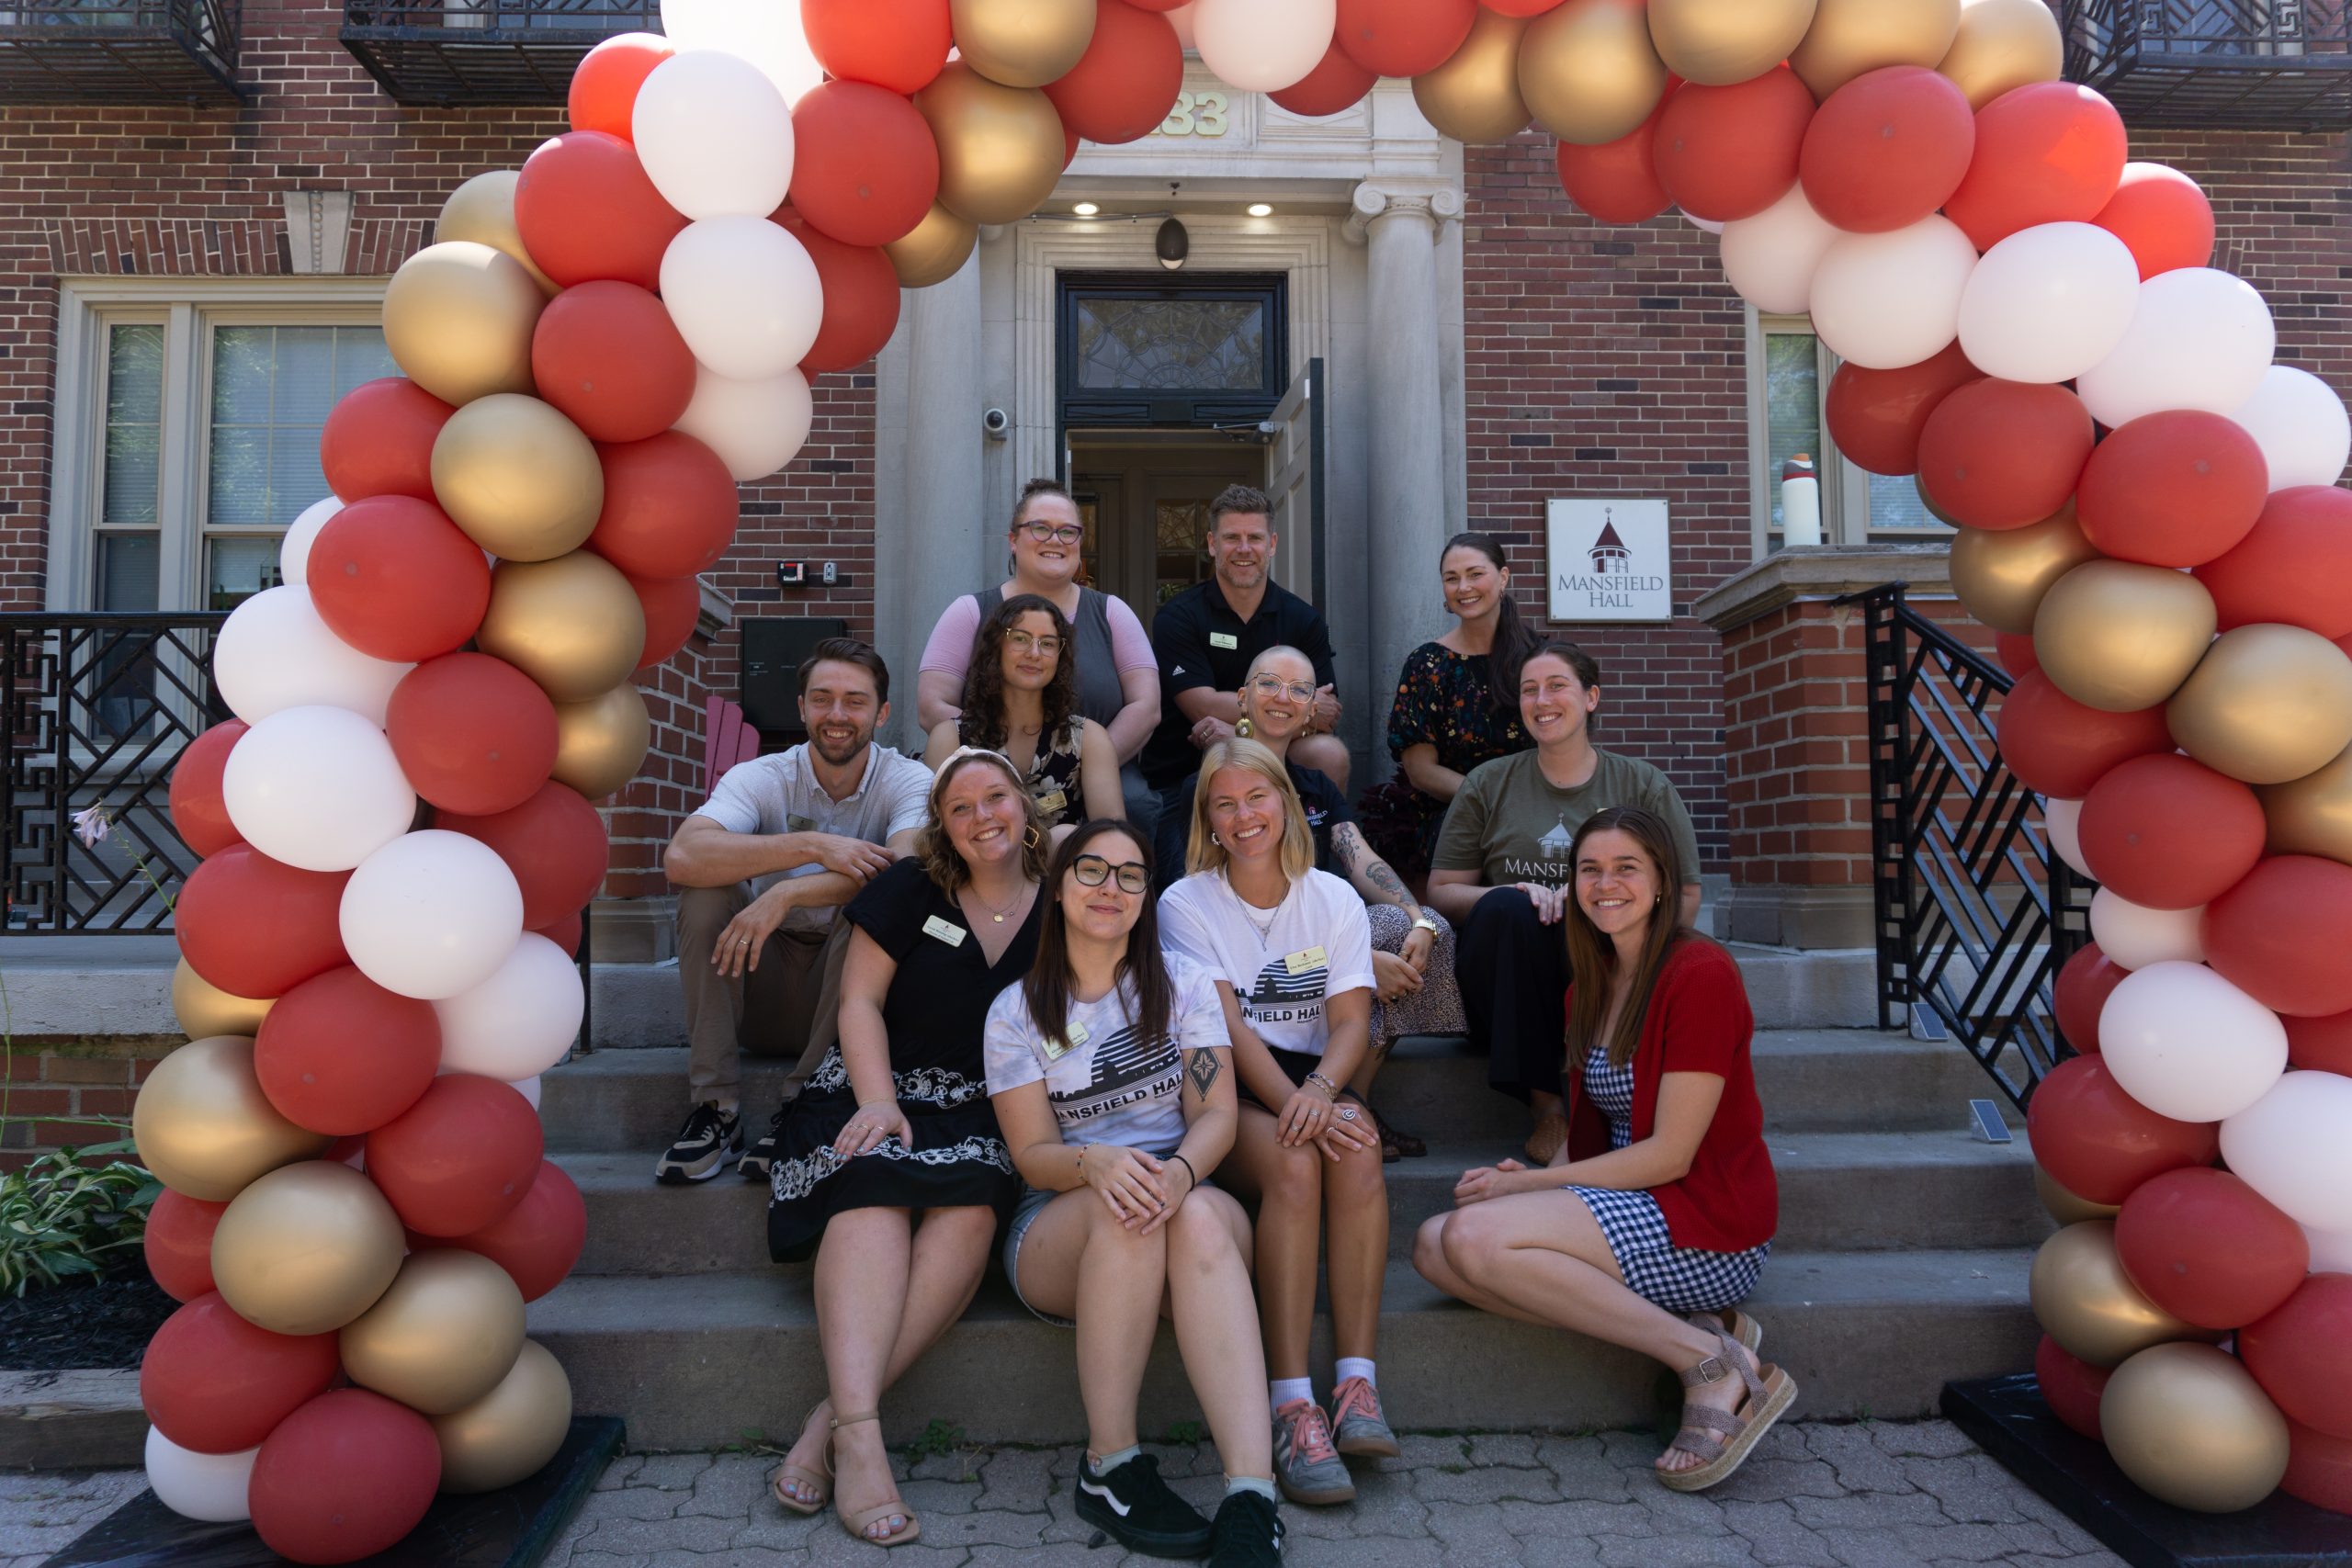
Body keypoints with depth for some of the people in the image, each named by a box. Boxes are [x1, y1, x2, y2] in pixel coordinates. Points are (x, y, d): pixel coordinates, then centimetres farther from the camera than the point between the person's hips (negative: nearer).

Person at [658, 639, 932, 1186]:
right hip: (762, 992, 2)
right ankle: (715, 1105, -17)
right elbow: (681, 857, -26)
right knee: (708, 889, -21)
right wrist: (814, 846, -32)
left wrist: (785, 894, -37)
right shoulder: (760, 778, -5)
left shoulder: (908, 781, -7)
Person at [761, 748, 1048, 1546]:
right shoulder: (911, 889, 5)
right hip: (880, 1087, 0)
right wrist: (878, 1100, -12)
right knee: (874, 1188, -33)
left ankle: (831, 1418, -31)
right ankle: (859, 1436, -42)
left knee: (972, 1206, -31)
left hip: (983, 1112, 1)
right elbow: (860, 1001, 2)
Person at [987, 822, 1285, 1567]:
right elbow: (1033, 1156, -2)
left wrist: (1180, 1170, -26)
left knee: (1201, 1215, -35)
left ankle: (1251, 1495, -45)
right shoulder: (1016, 1012, 5)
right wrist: (1093, 1162, -26)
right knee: (1121, 1206, -36)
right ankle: (1111, 1466, -27)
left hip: (1189, 1197, 1)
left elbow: (1216, 1113, -2)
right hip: (1060, 1231, 0)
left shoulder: (1184, 984, 8)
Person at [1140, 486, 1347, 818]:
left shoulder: (1304, 619, 5)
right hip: (1180, 775, -2)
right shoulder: (1177, 617, -3)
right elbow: (1204, 707, -14)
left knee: (1329, 753, -25)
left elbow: (1327, 713, -3)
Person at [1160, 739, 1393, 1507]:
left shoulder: (1334, 899, 9)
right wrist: (1289, 1104, -27)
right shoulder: (1186, 904, 1)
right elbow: (1228, 1029, -11)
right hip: (1226, 1097, -2)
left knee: (1355, 1142, -32)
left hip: (1315, 1084, 3)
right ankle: (1291, 1406, -35)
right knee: (1294, 1161, -34)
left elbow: (1352, 1020, -3)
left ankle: (1357, 1384, -32)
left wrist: (1320, 1091, -25)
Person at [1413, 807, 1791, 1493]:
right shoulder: (1592, 988, 13)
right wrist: (1539, 1179, -6)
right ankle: (1691, 1328, -13)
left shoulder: (1700, 973, -13)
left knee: (1475, 1235, -25)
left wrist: (1525, 1184, -13)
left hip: (1707, 1227, -8)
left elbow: (1669, 1154, -16)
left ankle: (1711, 1362, -16)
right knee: (1433, 1245, -12)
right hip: (1626, 1205, 9)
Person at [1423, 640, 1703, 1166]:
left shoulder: (1642, 785, 10)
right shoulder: (1488, 784, 12)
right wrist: (1514, 893, -13)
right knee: (1504, 908, -31)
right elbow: (1442, 891, 7)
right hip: (1506, 997, 1)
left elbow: (1685, 902, 4)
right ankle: (1545, 1103, -28)